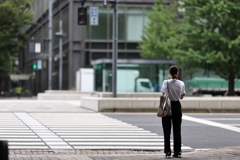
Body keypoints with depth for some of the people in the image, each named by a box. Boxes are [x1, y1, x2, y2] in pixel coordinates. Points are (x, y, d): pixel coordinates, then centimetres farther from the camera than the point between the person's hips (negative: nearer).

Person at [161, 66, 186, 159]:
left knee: (167, 131, 3)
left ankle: (168, 152, 2)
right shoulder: (181, 83, -2)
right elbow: (182, 96, 6)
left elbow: (163, 94, -7)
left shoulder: (166, 82, -10)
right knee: (177, 130, 9)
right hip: (177, 106, 2)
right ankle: (177, 152, 10)